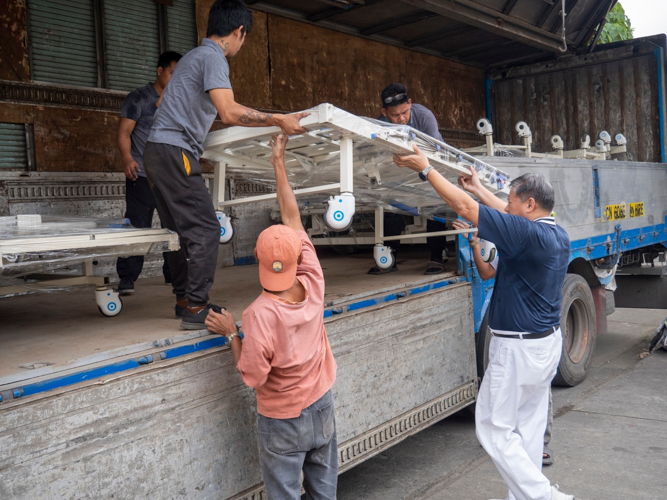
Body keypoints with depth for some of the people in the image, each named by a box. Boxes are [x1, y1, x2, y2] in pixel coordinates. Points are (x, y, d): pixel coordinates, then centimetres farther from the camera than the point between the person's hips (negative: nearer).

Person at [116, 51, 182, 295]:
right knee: (137, 226, -8)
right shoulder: (139, 98, 1)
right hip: (142, 174, -5)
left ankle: (174, 273, 20)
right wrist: (127, 157, -22)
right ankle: (127, 279, -3)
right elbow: (124, 131, -5)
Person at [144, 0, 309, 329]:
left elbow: (162, 102, 33)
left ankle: (184, 299, 21)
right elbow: (229, 113, -23)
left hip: (157, 152, 10)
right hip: (175, 151, -10)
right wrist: (279, 120, -19)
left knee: (180, 230, 14)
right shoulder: (212, 56, -9)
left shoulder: (194, 55, 22)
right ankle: (196, 308, -11)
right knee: (205, 230, -11)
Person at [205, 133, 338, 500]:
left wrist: (231, 334, -6)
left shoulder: (261, 313, -28)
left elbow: (253, 375, -17)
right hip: (322, 408, 5)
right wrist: (278, 162, 0)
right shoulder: (313, 286, -15)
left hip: (283, 421, -4)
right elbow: (292, 218, -7)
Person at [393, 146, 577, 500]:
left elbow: (465, 208, -21)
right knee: (529, 425, 17)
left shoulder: (528, 234, -22)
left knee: (495, 429, 3)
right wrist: (479, 189, 32)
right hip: (548, 341, 9)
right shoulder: (558, 235, 5)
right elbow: (511, 217, 22)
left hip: (518, 348, -9)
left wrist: (426, 169, -13)